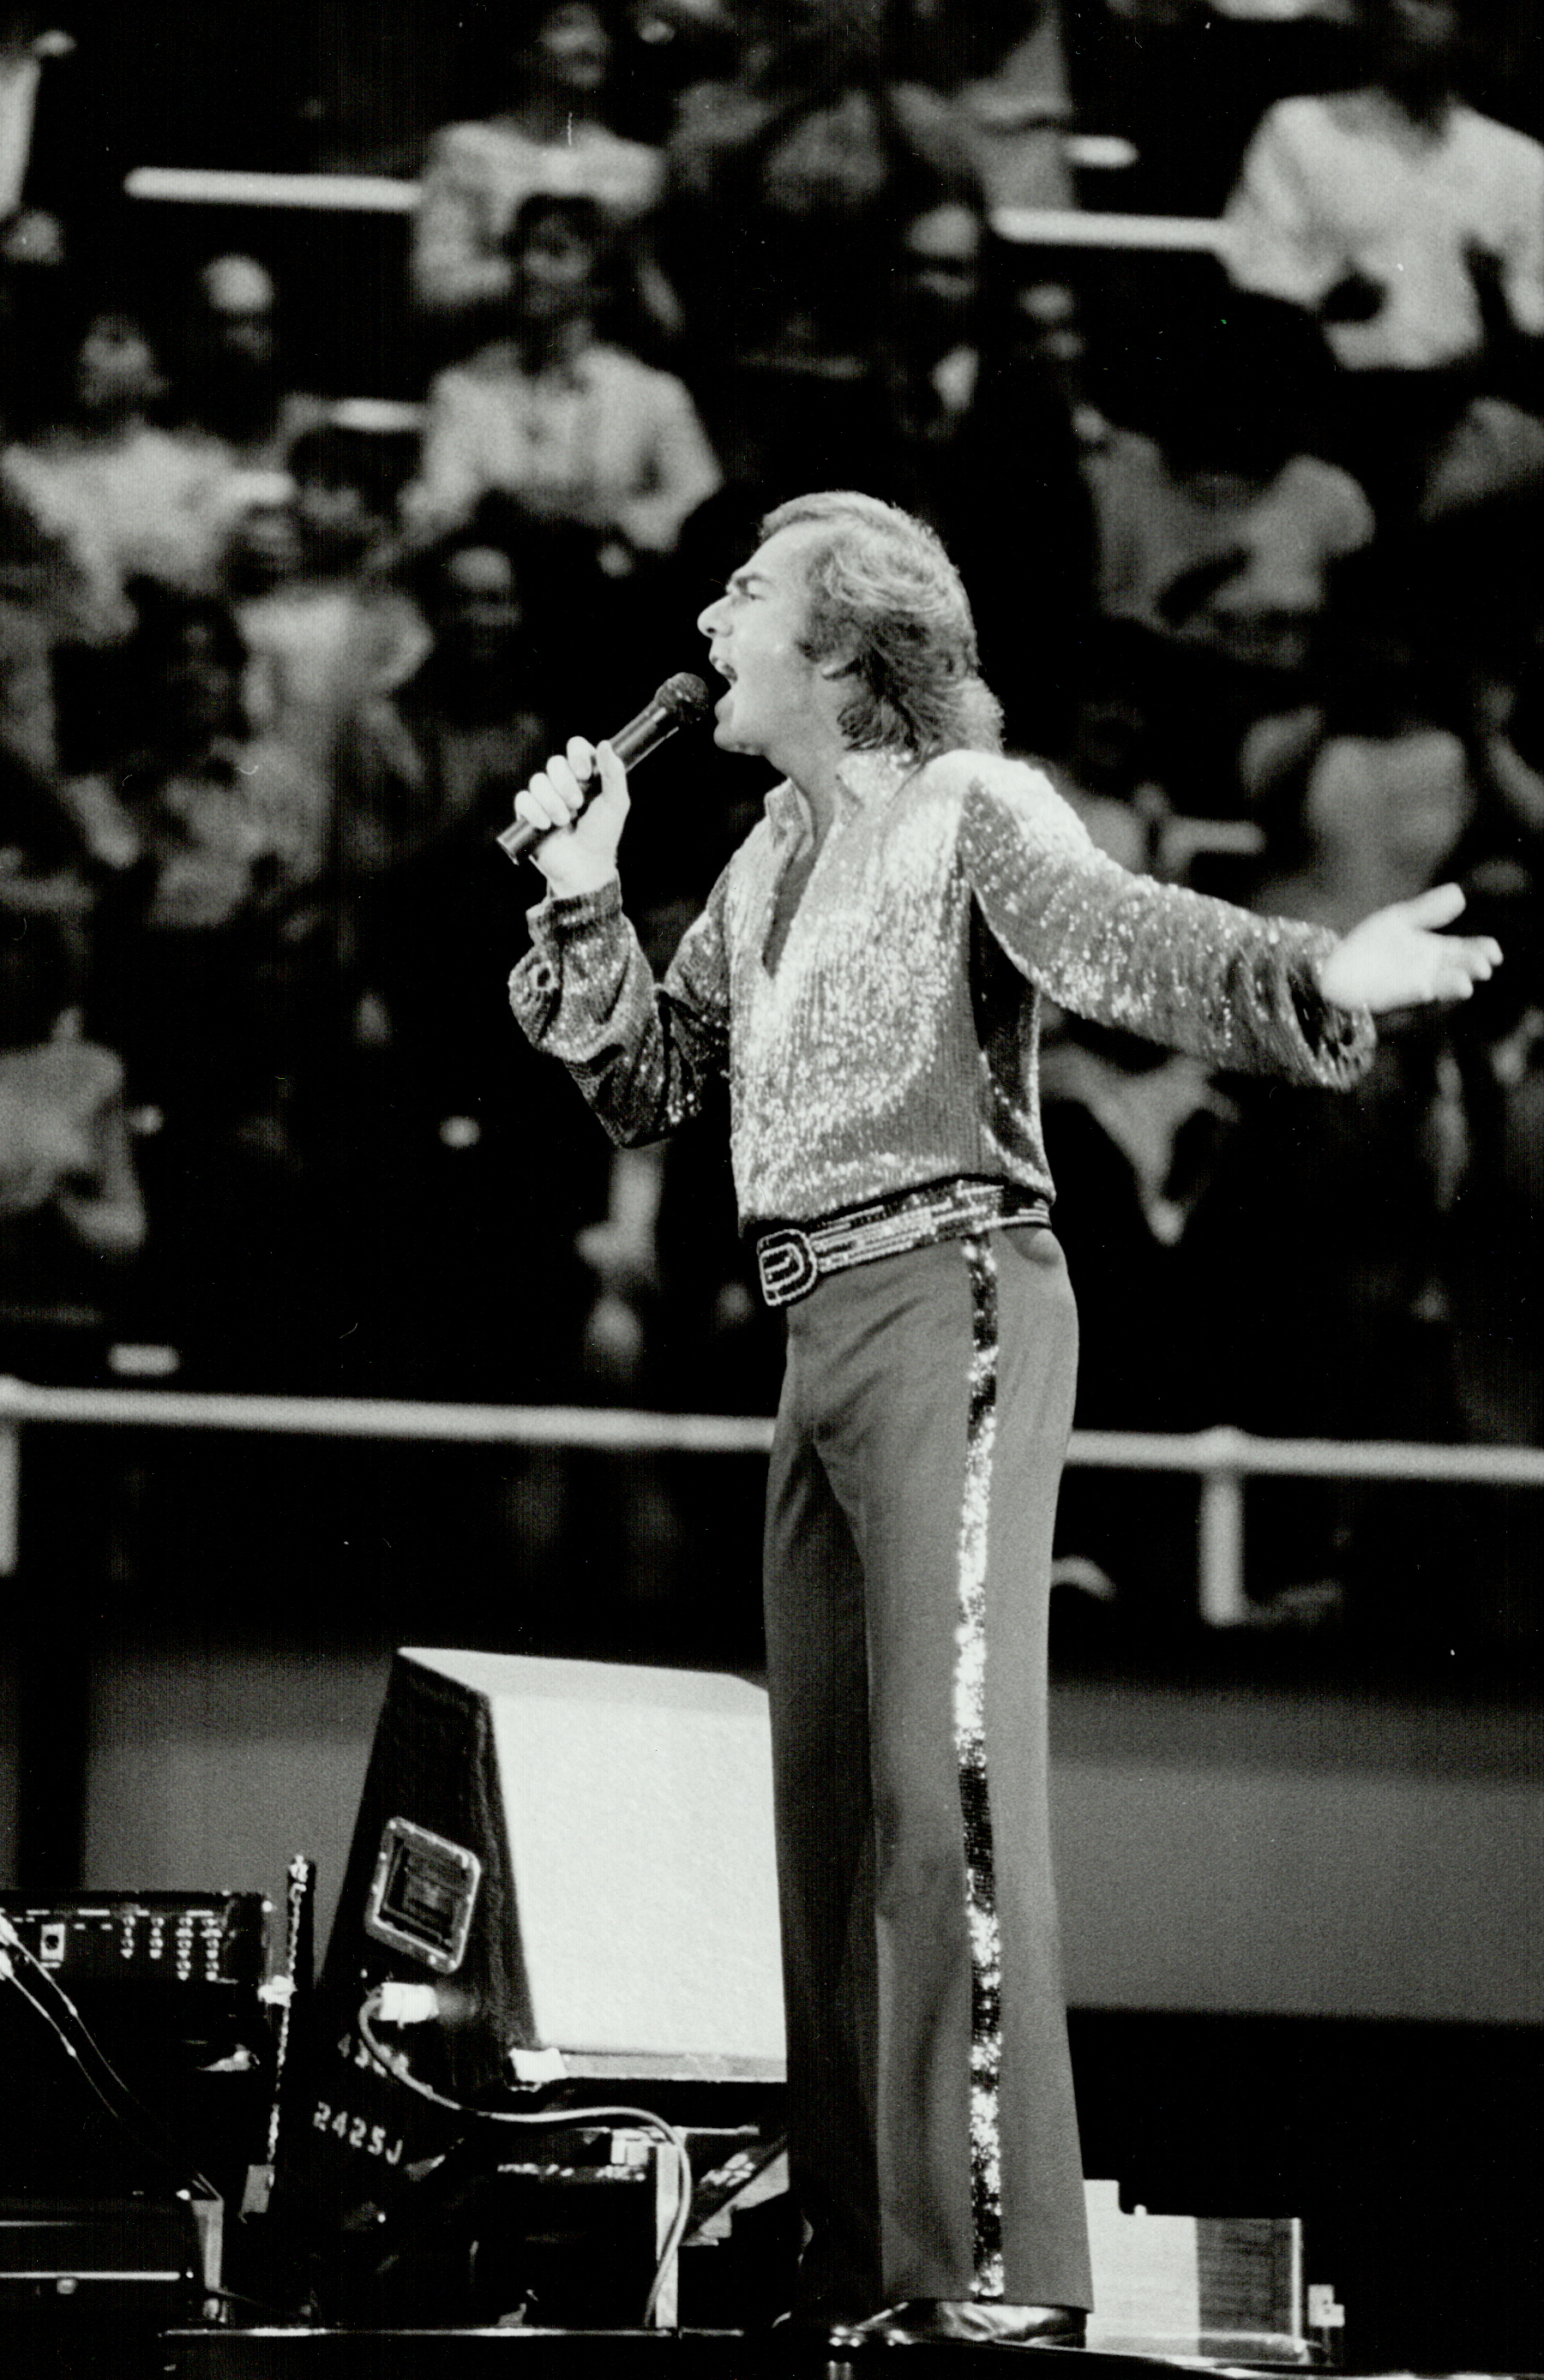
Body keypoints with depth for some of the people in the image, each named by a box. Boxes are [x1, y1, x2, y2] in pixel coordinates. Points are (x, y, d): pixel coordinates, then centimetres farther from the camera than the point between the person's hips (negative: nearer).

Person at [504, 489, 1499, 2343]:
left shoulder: (973, 811, -5)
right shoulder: (775, 855, 18)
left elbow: (1115, 936, -24)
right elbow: (647, 1084, 22)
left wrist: (1313, 975, -43)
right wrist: (582, 900, 8)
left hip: (949, 1300, -8)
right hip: (824, 1336, 8)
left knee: (945, 1776, -14)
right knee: (826, 1795, 8)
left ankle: (1002, 2258, -16)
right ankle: (871, 2254, 14)